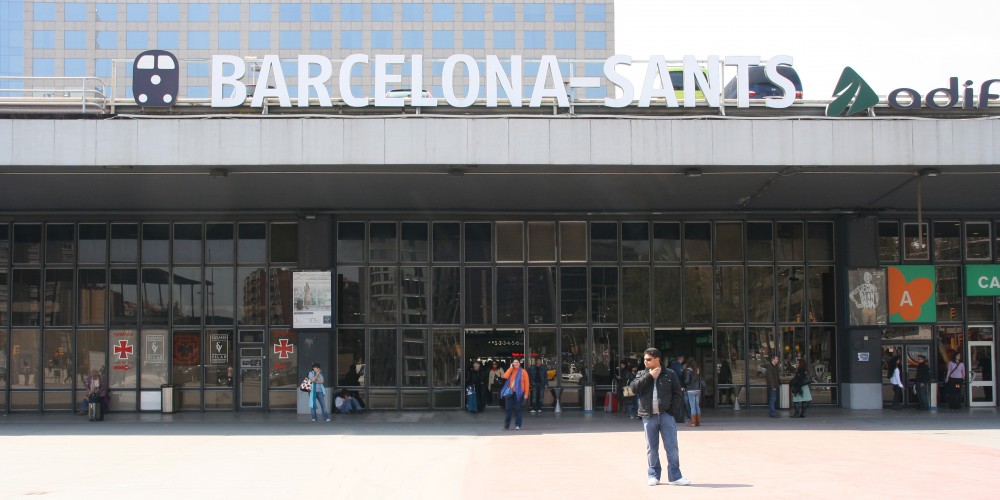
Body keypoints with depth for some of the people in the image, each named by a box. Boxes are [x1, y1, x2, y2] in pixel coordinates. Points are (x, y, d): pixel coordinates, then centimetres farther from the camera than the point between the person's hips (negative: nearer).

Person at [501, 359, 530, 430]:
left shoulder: (523, 372, 1)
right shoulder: (510, 371, 11)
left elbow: (526, 383, -2)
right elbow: (505, 376, -10)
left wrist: (526, 393, -7)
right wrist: (511, 368, -7)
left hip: (519, 393, -3)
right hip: (510, 392, 3)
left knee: (517, 409, -1)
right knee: (508, 409, 3)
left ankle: (517, 425, 5)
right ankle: (506, 425, 11)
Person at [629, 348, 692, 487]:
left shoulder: (669, 374, 5)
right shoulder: (642, 374, 10)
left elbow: (677, 392, 6)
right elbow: (634, 388, -6)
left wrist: (672, 408, -7)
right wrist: (649, 376, -10)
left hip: (666, 415, -1)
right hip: (649, 416, 1)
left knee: (672, 446, -2)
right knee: (651, 448, 6)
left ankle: (675, 476, 3)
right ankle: (653, 475, 15)